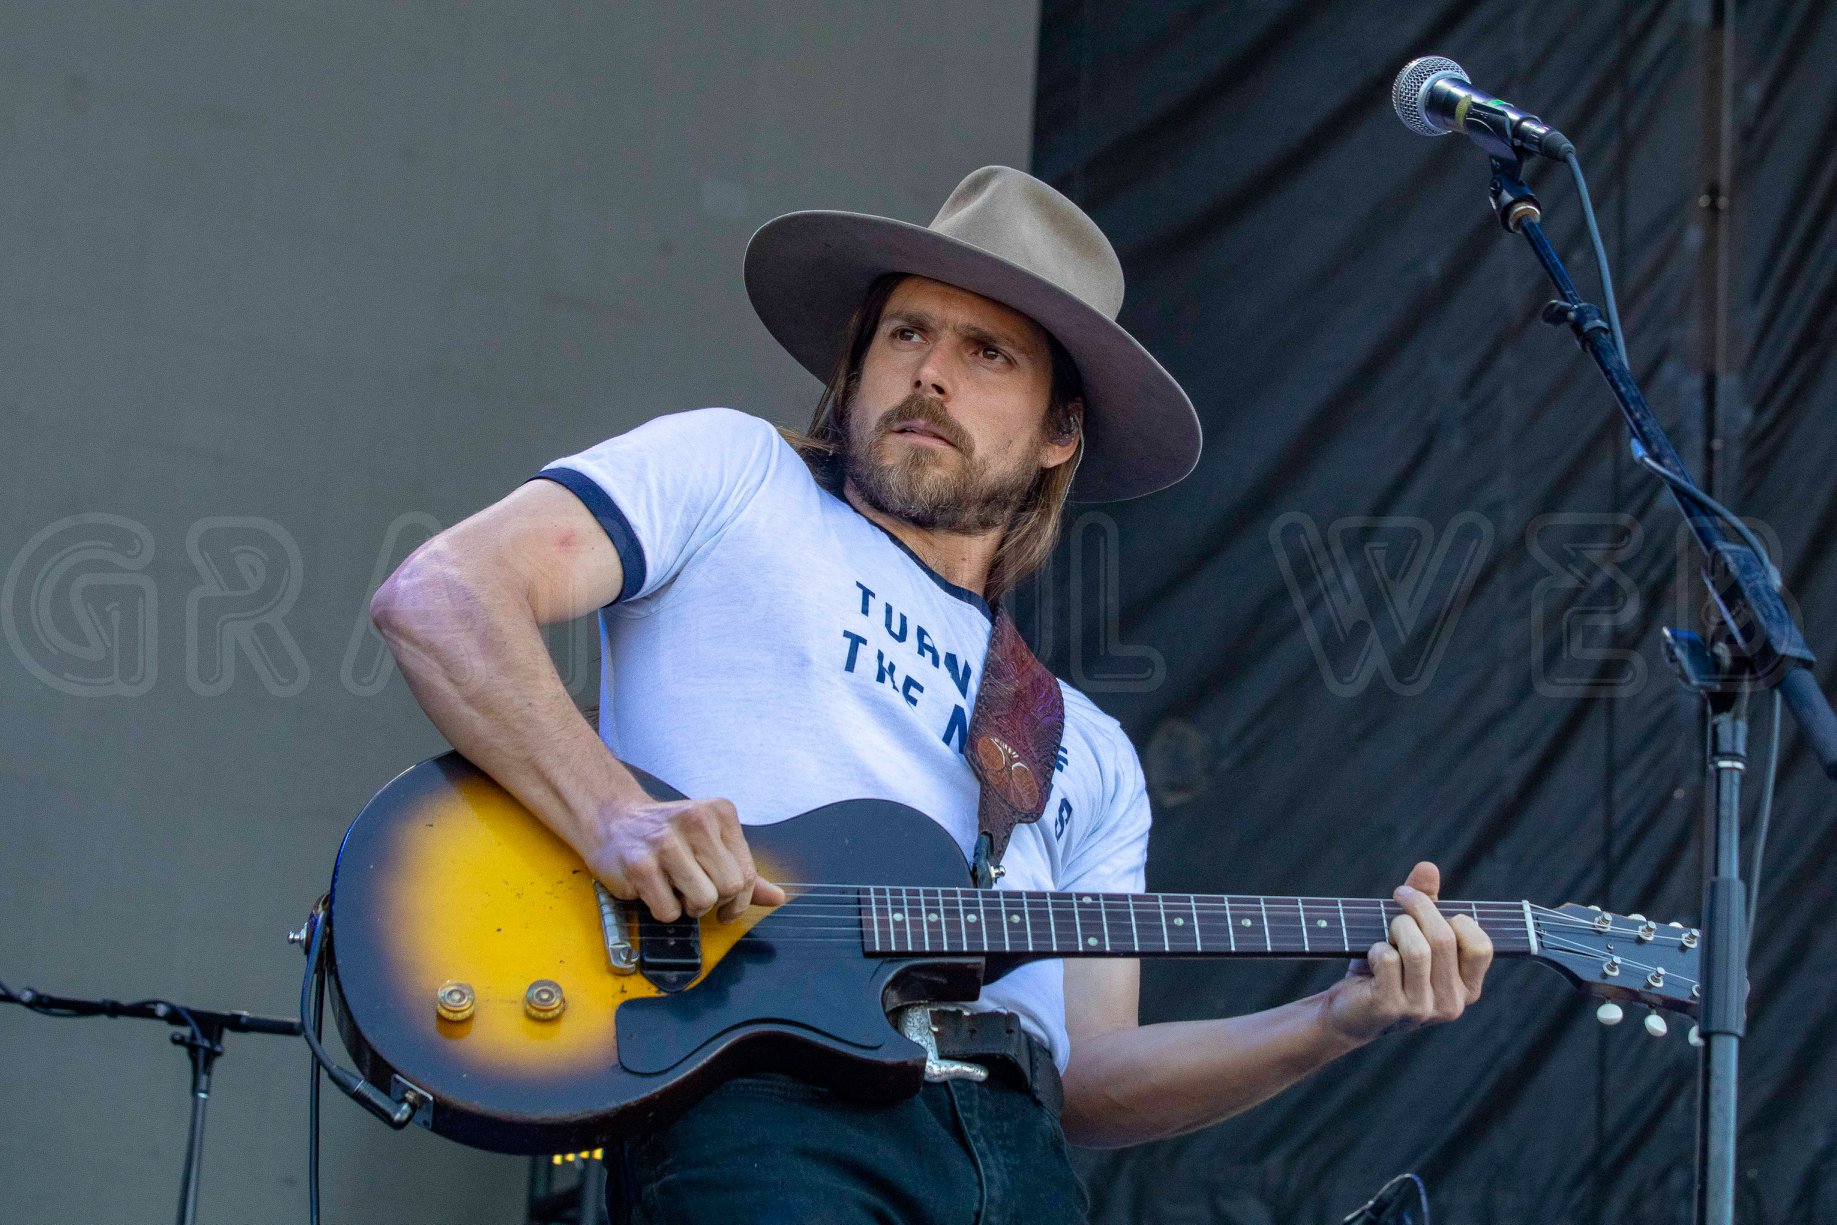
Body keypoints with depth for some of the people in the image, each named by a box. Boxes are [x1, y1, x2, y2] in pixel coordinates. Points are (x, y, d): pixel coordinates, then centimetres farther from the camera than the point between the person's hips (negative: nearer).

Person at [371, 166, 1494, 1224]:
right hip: (767, 1114, -5)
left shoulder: (1089, 753, 27)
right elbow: (437, 596, 1)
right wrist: (611, 815, -14)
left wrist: (1337, 1022, 5)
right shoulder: (728, 473, 15)